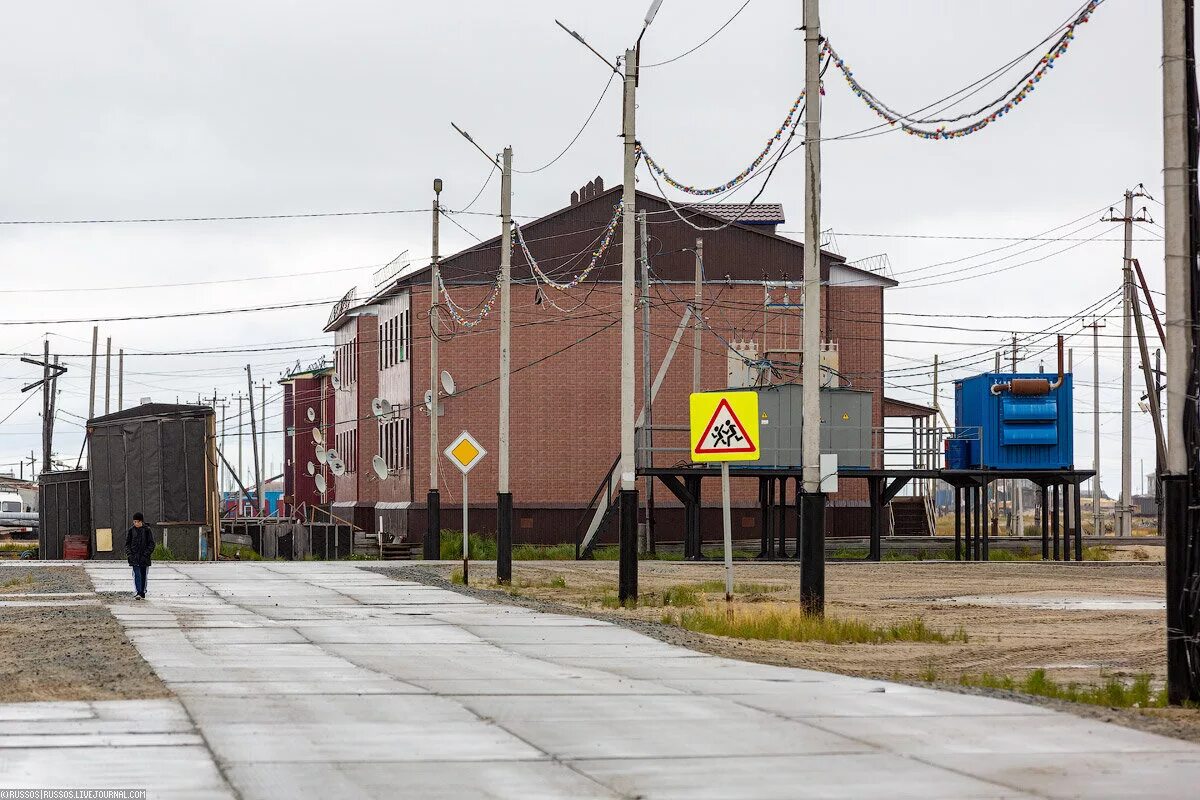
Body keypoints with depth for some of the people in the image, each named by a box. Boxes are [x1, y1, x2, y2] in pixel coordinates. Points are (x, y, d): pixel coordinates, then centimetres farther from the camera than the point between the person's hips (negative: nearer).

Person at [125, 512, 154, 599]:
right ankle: (137, 592, -20)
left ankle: (142, 593, 13)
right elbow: (127, 544, 10)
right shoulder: (131, 531, 5)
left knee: (143, 575, 5)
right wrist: (129, 554, -4)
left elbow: (151, 544, 1)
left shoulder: (147, 530, 1)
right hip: (134, 557, 0)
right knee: (137, 574, -12)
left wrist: (146, 554, -9)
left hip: (144, 558, 0)